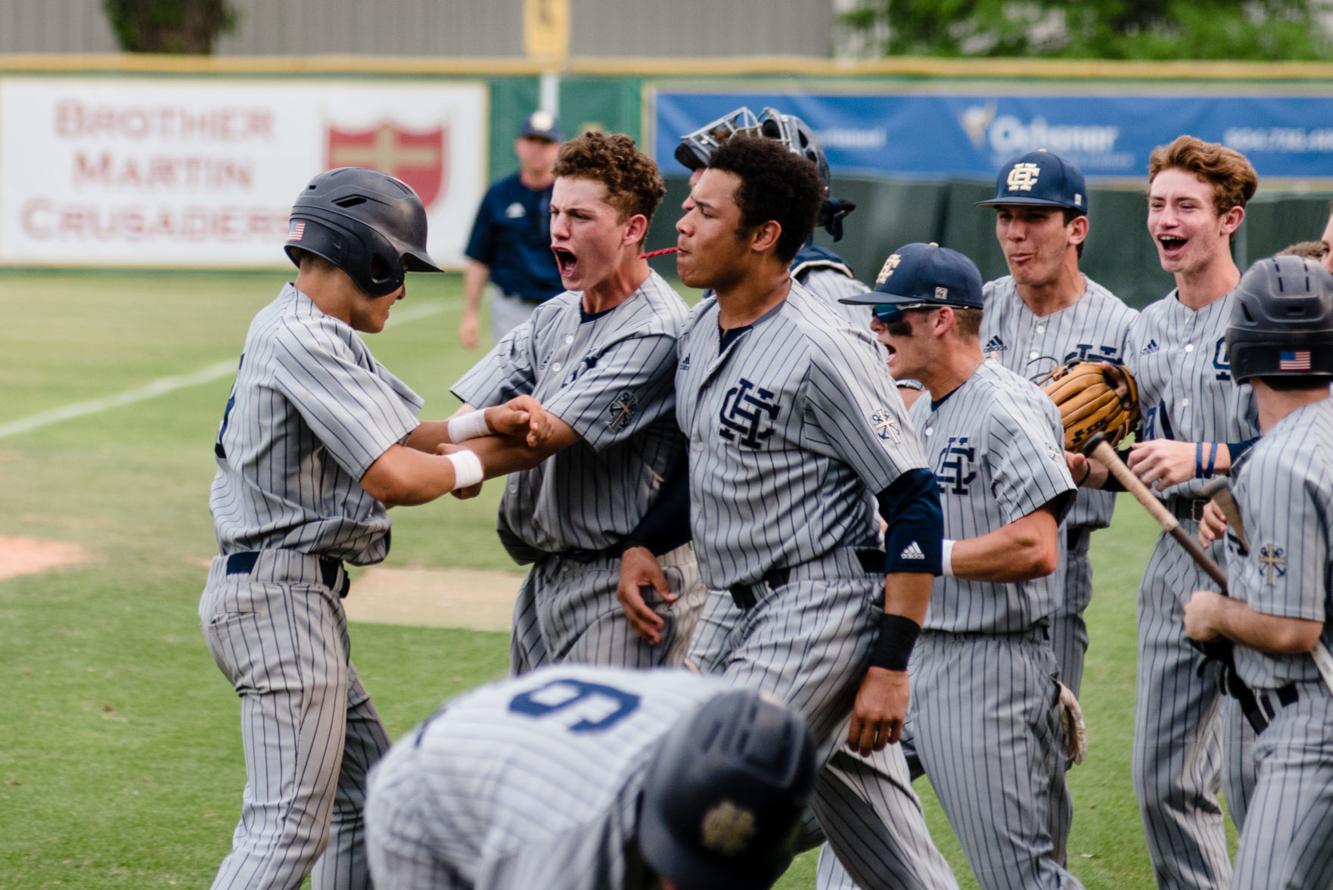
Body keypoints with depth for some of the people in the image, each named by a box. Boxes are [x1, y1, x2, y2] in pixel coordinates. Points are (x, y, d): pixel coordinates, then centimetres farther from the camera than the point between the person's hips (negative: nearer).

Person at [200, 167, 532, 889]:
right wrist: (470, 465, -6)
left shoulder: (297, 331, 16)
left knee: (364, 799, 17)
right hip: (282, 596, -11)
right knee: (291, 825, -12)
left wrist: (480, 422, -3)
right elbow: (392, 476, -25)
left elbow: (389, 434, 14)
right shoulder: (305, 340, -18)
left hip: (302, 595, 11)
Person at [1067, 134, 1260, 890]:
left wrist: (1201, 457, -20)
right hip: (1176, 558, 8)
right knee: (1163, 777, 8)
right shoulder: (1149, 329, 16)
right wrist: (1086, 469, 5)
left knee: (1251, 773, -8)